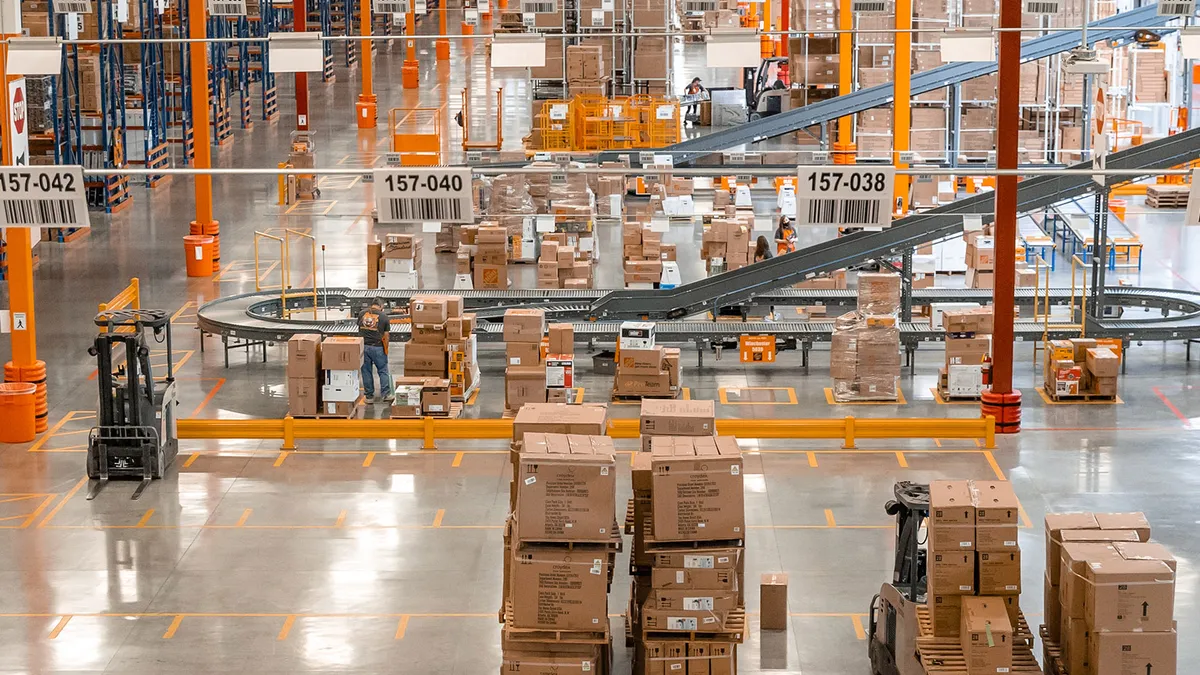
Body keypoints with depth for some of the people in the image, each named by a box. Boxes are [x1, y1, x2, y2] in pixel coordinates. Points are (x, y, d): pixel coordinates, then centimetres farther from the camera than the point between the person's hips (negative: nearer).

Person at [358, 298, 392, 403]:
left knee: (366, 372, 9)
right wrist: (386, 349, 11)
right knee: (383, 371, 10)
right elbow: (385, 335, 2)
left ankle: (369, 396, 12)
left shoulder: (362, 313, 6)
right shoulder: (383, 316, 0)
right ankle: (386, 394, 7)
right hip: (377, 347, -2)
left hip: (363, 346, 2)